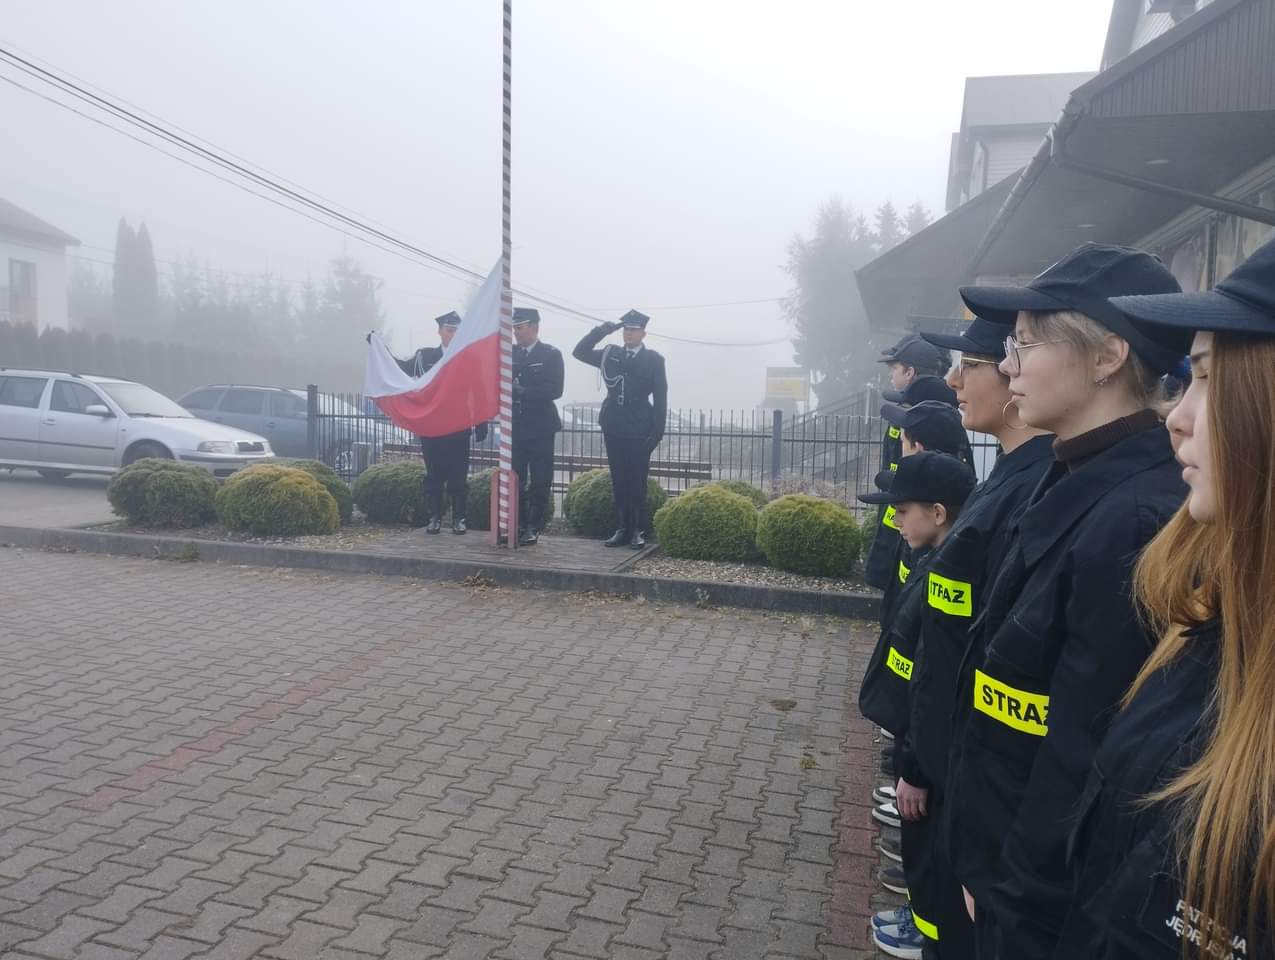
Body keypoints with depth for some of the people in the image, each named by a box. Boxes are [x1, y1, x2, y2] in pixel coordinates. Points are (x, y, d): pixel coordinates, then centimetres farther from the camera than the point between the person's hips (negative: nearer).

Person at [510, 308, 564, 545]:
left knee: (539, 481, -1)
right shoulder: (509, 353, 11)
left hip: (540, 427, -3)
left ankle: (533, 528, 7)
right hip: (515, 426, 4)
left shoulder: (551, 355, -1)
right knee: (515, 479, 4)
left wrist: (522, 391, -18)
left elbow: (555, 390, -12)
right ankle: (518, 525, 14)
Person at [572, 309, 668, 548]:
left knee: (637, 482, -1)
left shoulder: (653, 360, 2)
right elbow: (579, 352, 7)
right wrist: (602, 330, -4)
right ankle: (622, 529, 14)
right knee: (619, 481, 8)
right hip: (614, 428, 3)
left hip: (639, 431, -3)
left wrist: (657, 432, -7)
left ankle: (638, 531, 7)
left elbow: (660, 398, -1)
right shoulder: (610, 354, 10)